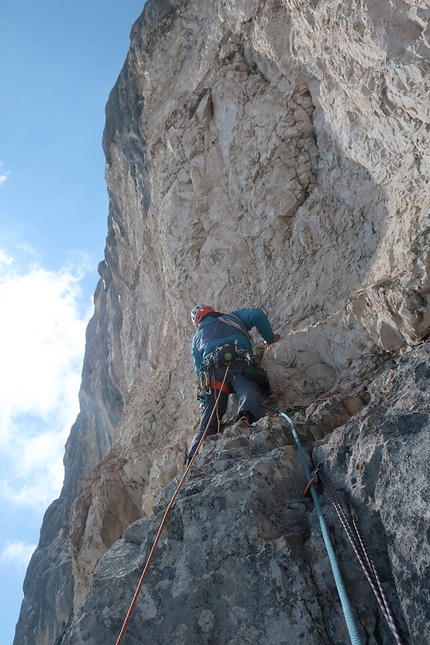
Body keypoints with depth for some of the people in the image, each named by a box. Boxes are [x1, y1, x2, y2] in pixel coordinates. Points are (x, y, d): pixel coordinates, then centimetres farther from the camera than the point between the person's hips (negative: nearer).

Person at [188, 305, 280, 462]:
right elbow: (257, 315, 14)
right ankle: (247, 416, -61)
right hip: (240, 364, -2)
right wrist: (270, 337, 26)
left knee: (208, 422, 2)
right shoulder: (234, 317, 33)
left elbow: (198, 371, 31)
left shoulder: (198, 336, 36)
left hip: (211, 372, 2)